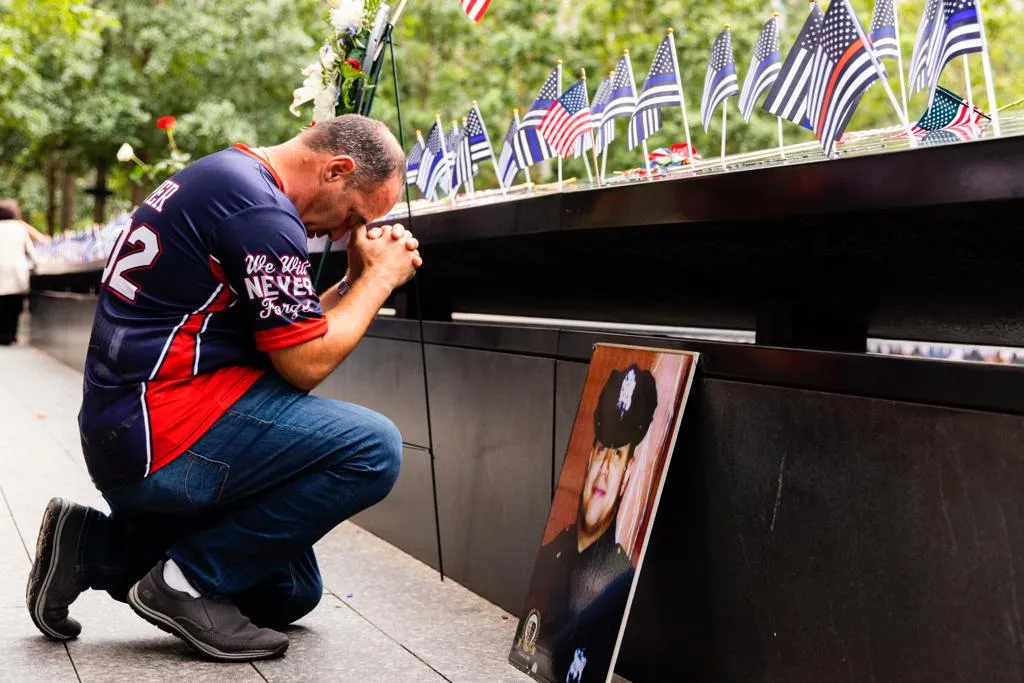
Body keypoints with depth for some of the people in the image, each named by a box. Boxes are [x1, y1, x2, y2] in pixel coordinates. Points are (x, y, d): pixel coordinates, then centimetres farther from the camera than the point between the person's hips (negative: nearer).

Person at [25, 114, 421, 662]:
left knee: (289, 593, 17)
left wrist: (357, 281, 11)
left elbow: (288, 331, 20)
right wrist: (380, 278, -3)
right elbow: (305, 364, -14)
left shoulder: (222, 177, 18)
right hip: (165, 430, -11)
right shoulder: (261, 208, -15)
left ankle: (92, 547, 14)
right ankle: (190, 581, -10)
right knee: (373, 449, -19)